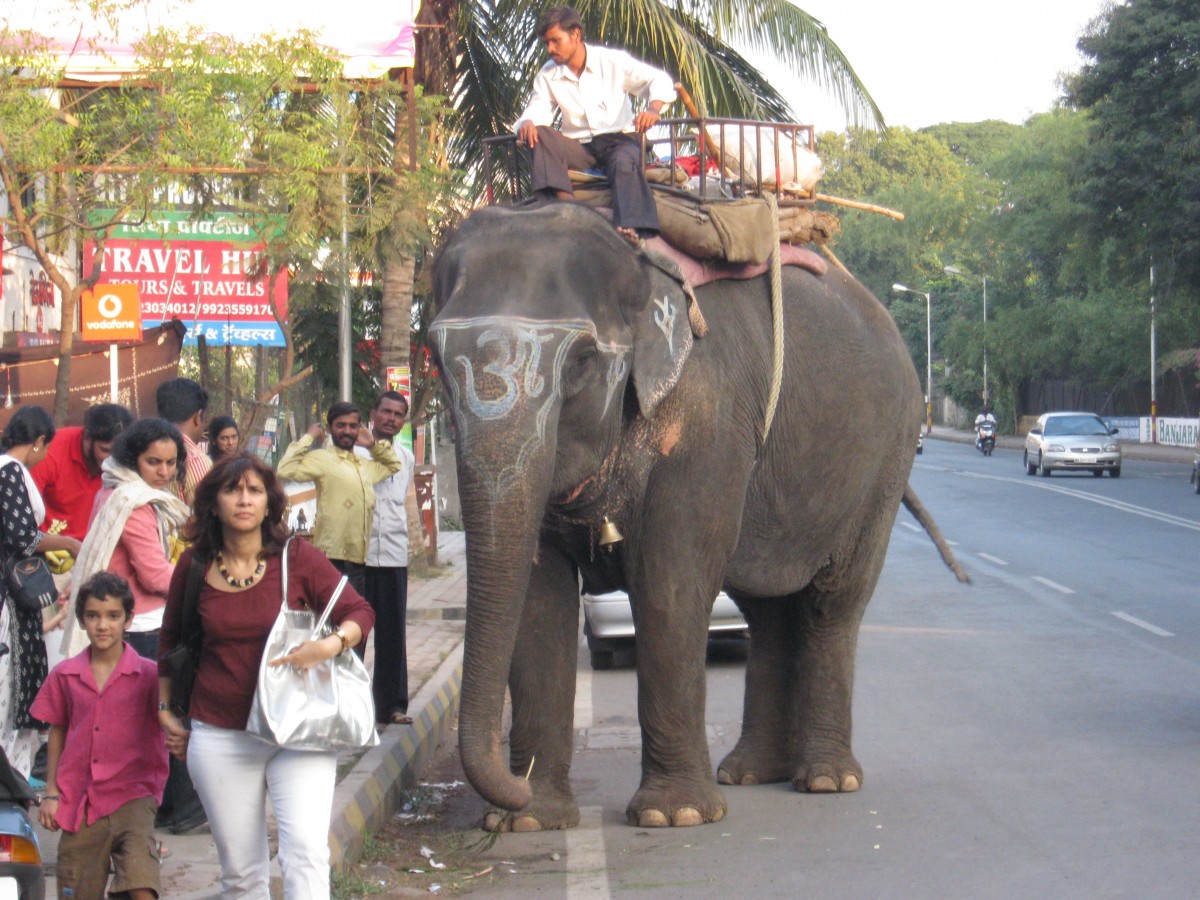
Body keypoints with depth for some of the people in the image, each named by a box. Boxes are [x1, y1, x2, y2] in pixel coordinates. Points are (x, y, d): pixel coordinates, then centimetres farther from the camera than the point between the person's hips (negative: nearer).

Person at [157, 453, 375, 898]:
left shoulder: (298, 558, -4)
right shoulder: (195, 566, 3)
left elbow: (360, 612, 0)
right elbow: (171, 639, 19)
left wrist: (331, 644, -20)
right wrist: (165, 709, 18)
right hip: (220, 738, 2)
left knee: (306, 852, -17)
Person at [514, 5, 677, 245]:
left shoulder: (612, 61, 0)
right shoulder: (548, 76, 8)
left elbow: (659, 80, -4)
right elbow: (536, 112, -1)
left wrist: (653, 110, -26)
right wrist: (527, 124, -28)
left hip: (619, 139, -3)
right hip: (578, 148, 3)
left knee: (626, 163, -38)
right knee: (540, 135, -25)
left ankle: (630, 229, -60)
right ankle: (563, 205, -43)